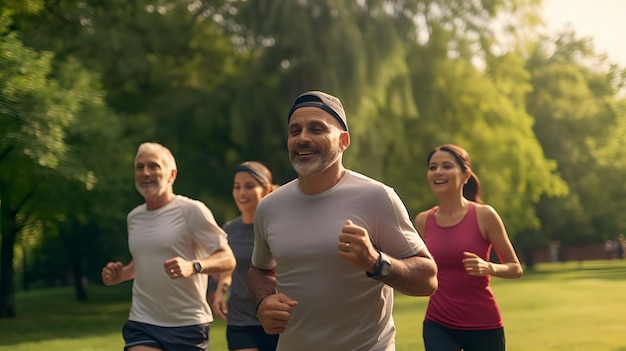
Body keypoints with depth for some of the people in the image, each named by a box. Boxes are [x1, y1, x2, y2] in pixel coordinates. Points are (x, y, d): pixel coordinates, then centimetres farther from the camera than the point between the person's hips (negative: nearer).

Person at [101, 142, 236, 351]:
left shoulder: (192, 210, -8)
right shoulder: (134, 217, 11)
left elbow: (228, 259, -10)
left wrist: (193, 266, -29)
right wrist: (121, 274, 6)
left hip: (187, 327, -4)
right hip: (141, 325, 4)